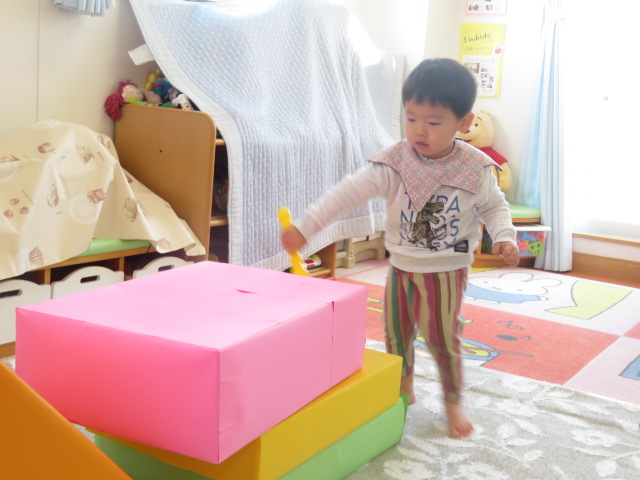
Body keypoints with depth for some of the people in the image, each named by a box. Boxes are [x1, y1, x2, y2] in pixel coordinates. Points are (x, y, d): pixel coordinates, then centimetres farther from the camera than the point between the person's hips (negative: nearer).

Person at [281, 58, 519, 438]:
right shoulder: (393, 163, -14)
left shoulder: (475, 169, -12)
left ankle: (453, 401, 23)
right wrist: (305, 226, -27)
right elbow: (349, 192, -19)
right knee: (396, 334, 14)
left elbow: (494, 206, 4)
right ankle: (403, 388, 38)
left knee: (443, 337, 0)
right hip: (401, 266, 2)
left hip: (448, 269, -2)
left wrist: (504, 237, -16)